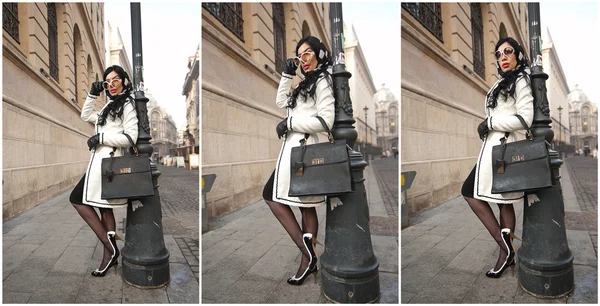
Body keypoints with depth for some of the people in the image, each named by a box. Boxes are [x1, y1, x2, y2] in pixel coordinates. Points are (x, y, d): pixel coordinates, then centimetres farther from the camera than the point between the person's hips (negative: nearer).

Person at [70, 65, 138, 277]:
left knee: (77, 198, -3)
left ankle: (110, 246, -4)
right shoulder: (110, 106, 20)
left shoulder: (126, 105, -8)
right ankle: (110, 254, 13)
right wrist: (93, 94, 17)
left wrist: (100, 138, -14)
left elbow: (131, 137, -17)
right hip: (102, 160, 9)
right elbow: (86, 116, 28)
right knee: (105, 207, 8)